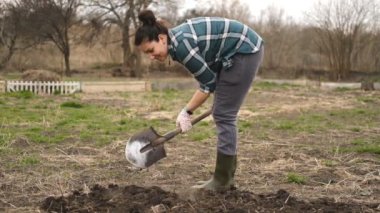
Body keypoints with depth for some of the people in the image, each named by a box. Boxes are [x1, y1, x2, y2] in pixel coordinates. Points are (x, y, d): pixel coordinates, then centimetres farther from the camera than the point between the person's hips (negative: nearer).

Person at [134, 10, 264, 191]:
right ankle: (226, 176, 14)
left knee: (223, 115, -7)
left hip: (245, 51, -9)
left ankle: (222, 181, 0)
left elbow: (208, 83, -15)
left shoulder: (181, 45, -24)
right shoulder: (177, 40, 3)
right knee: (222, 114, 9)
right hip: (238, 53, 9)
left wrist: (186, 111, -7)